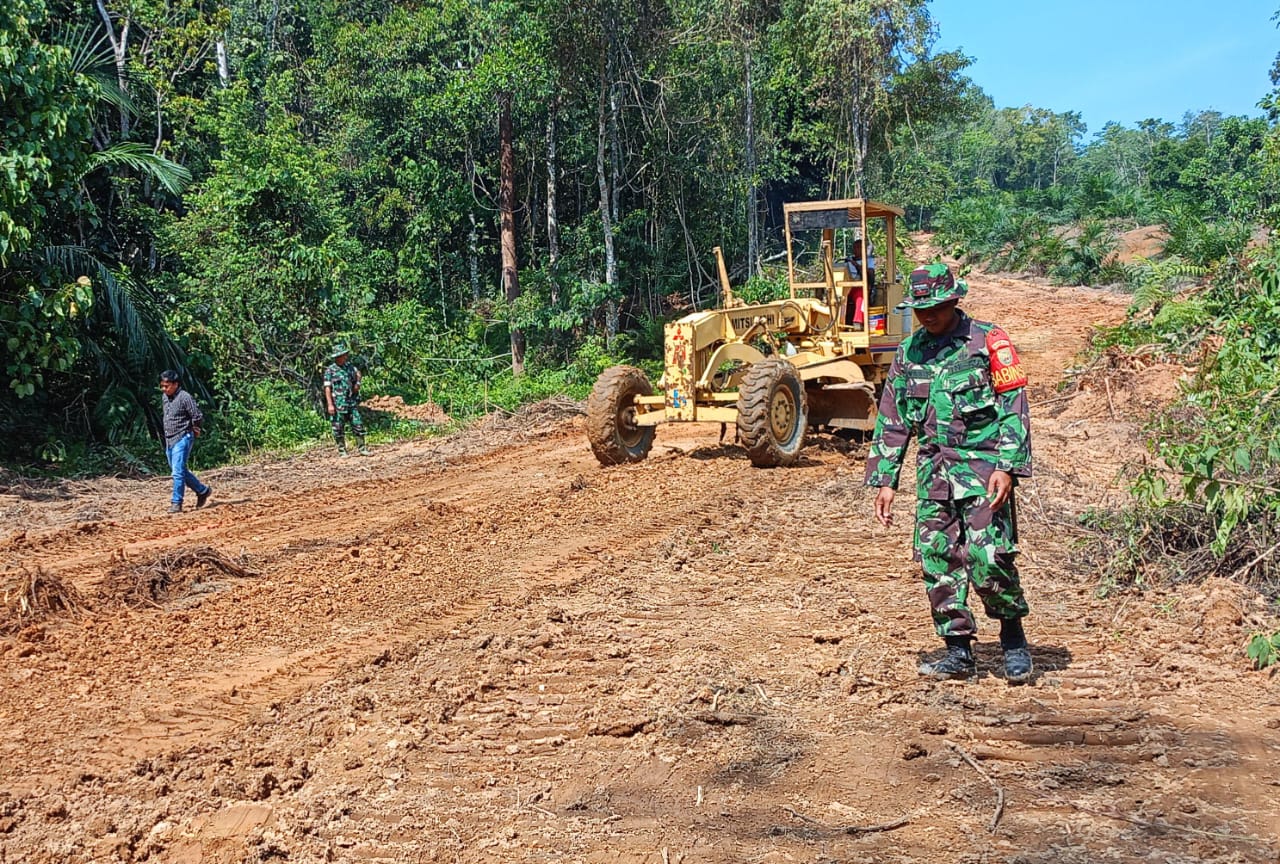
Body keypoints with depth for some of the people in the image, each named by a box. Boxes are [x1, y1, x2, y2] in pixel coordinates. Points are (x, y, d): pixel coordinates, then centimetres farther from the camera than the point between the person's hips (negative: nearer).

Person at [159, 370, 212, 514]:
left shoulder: (185, 397, -15)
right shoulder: (164, 398, 9)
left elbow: (198, 417, -16)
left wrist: (194, 431, -1)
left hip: (182, 439, -9)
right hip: (169, 440, 9)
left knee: (178, 471, -12)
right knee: (179, 471, 14)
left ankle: (176, 503, -7)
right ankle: (203, 491, 27)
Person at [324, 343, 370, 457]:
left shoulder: (349, 366, 9)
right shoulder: (330, 370, -7)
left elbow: (358, 372, 31)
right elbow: (327, 388, -10)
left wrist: (357, 383, 11)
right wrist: (330, 405, -16)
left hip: (352, 402, 5)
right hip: (338, 404, -5)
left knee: (358, 425, 3)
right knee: (339, 429, 2)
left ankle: (362, 449, 11)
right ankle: (342, 451, 10)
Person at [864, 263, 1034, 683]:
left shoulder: (988, 342, -1)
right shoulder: (909, 353, 13)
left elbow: (1014, 407, -5)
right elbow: (891, 421, 15)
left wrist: (1008, 467, -14)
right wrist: (884, 480, 10)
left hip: (982, 464, -5)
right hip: (933, 471, 5)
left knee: (987, 557, -12)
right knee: (937, 561, 3)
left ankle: (1013, 636, 11)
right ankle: (958, 651, 13)